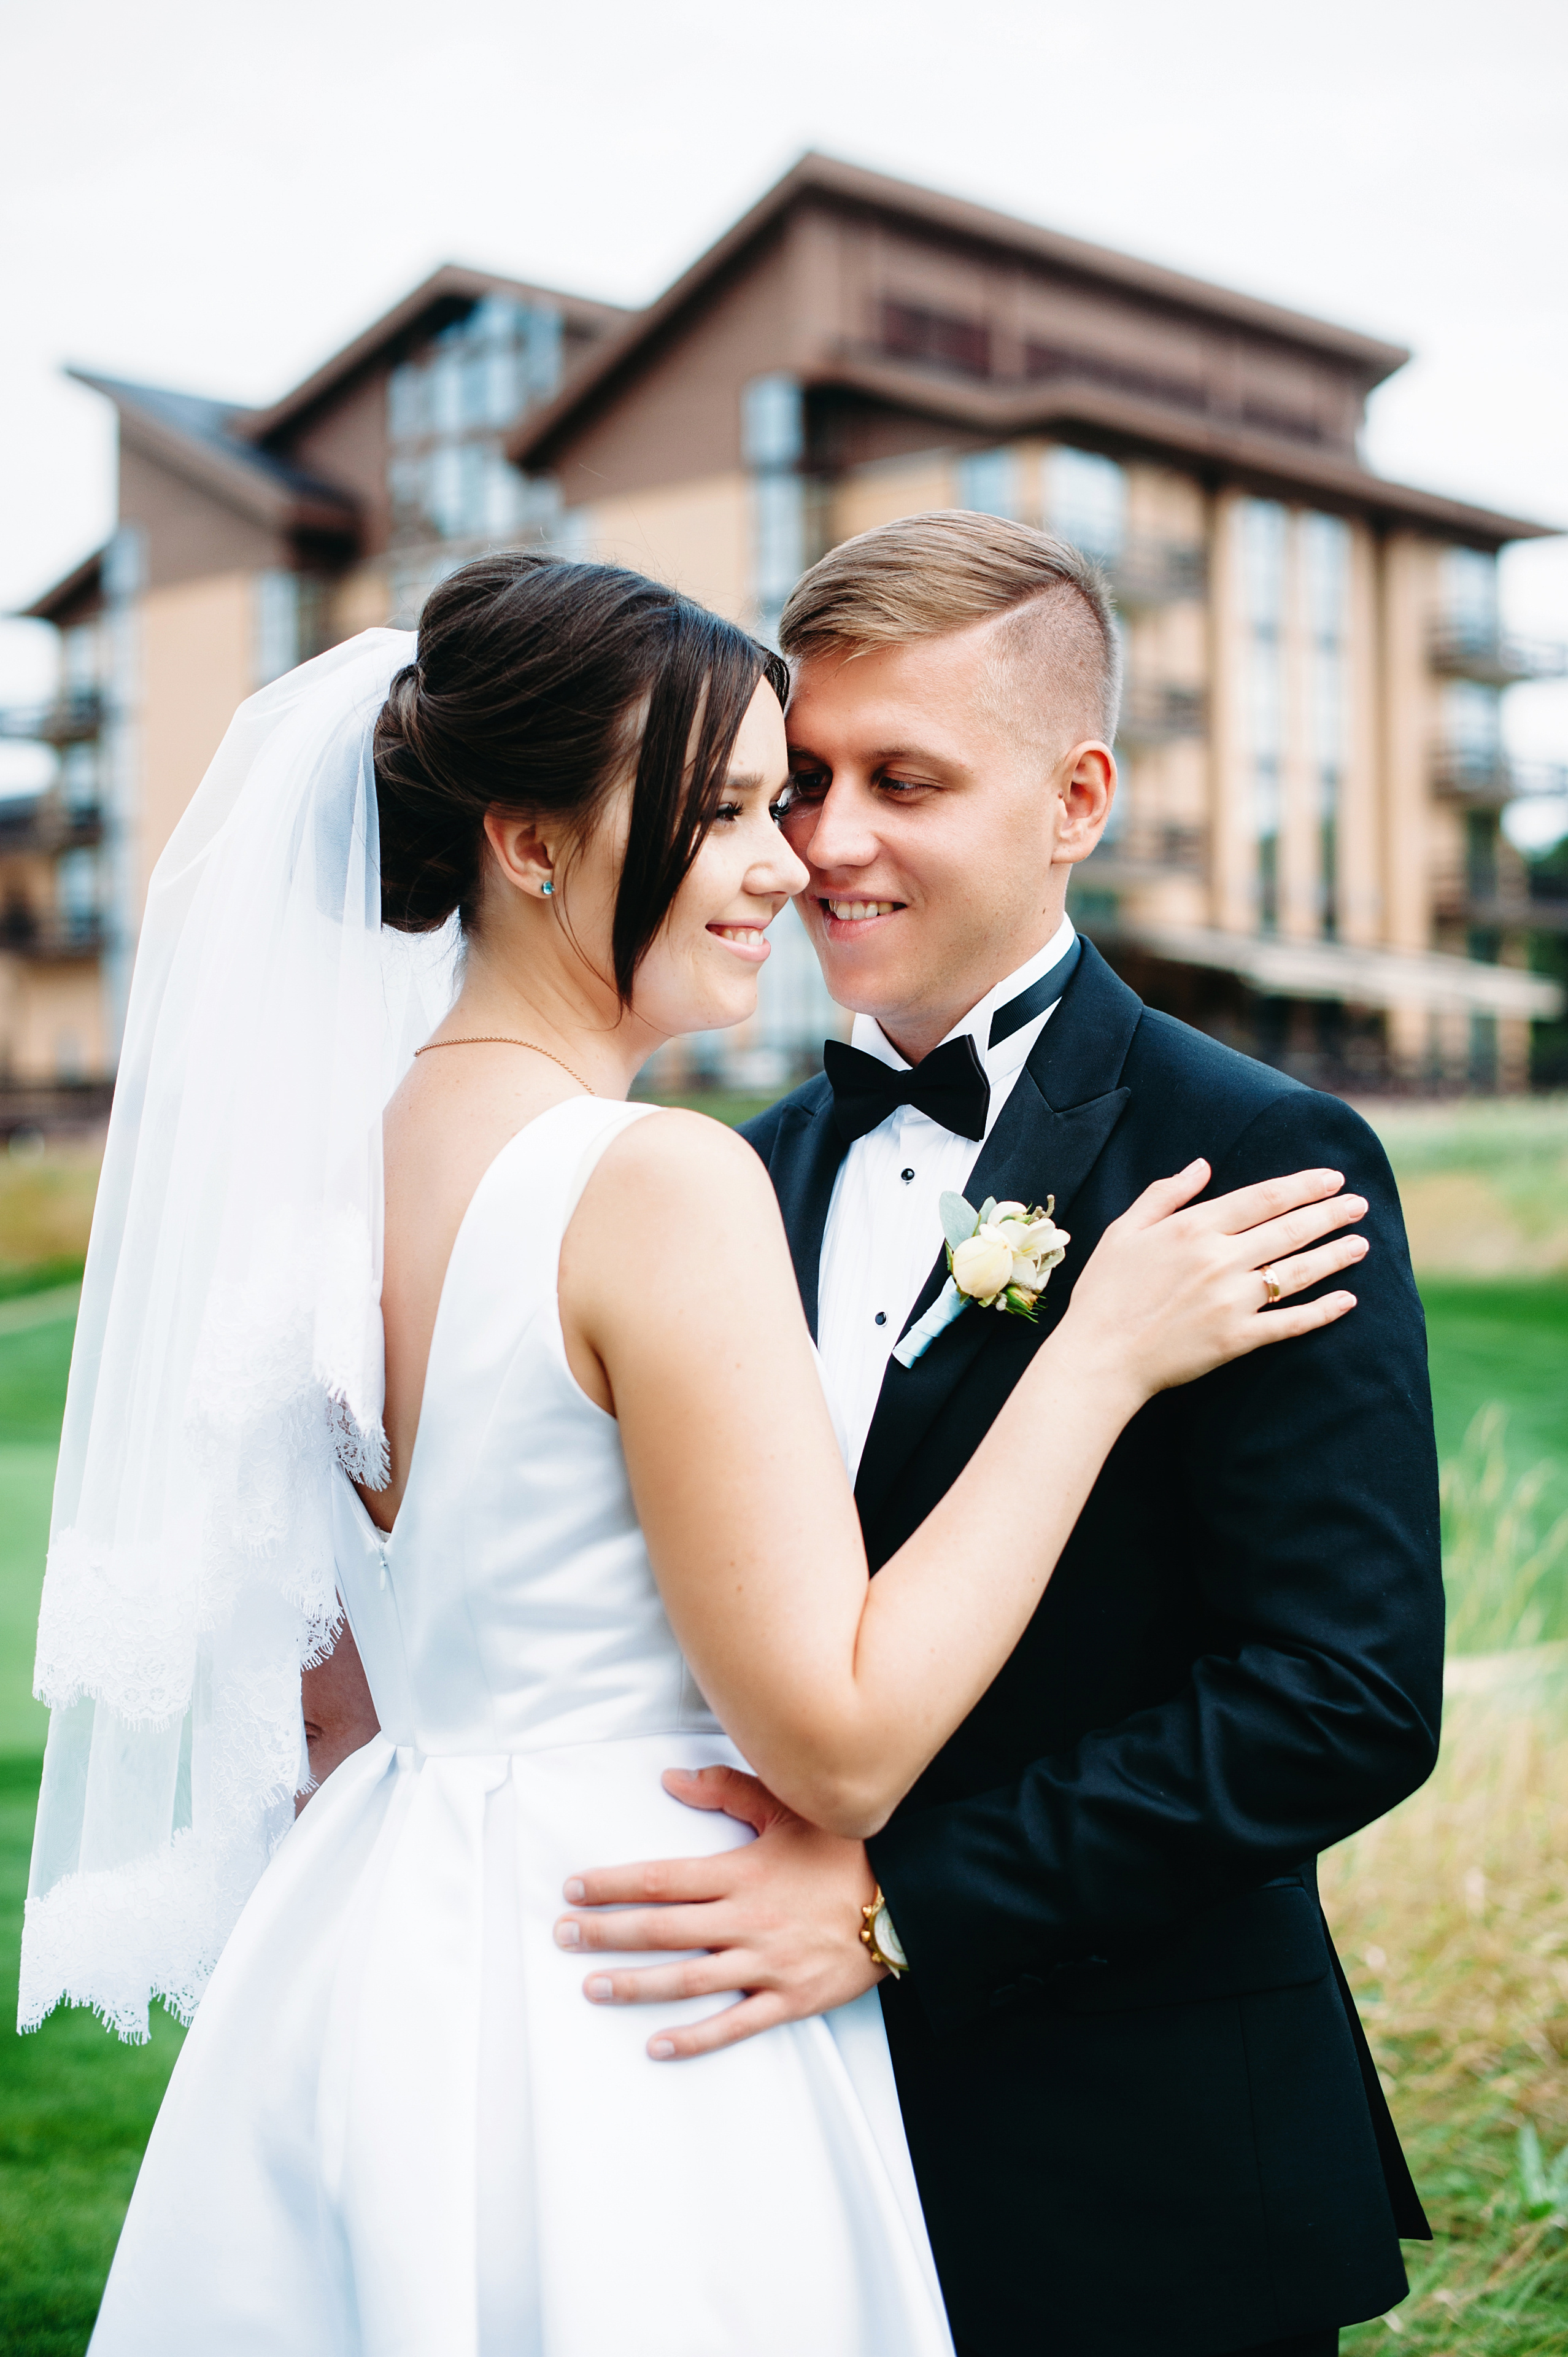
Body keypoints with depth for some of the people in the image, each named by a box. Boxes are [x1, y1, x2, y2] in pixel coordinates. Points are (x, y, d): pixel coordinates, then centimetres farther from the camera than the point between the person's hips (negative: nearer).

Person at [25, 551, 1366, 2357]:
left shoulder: (349, 1161, 3)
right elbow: (841, 1742, -20)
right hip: (617, 2032, -7)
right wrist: (1100, 1353, -16)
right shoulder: (665, 1186, -21)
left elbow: (369, 1681, 11)